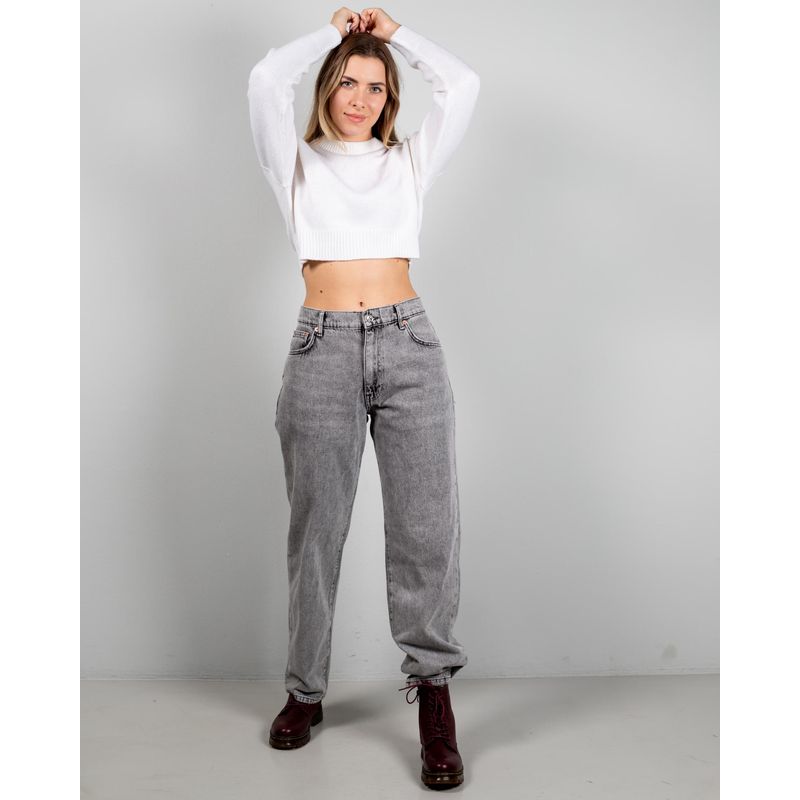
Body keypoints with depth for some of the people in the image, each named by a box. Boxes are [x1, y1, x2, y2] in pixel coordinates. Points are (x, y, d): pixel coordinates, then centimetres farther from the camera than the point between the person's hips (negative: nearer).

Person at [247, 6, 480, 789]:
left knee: (426, 522, -5)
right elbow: (266, 80, -1)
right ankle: (305, 689, 19)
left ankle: (433, 692, 3)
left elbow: (462, 85, 8)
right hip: (323, 348, -1)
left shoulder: (409, 160, 17)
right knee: (316, 527, 5)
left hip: (407, 343, 1)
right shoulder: (298, 162, 13)